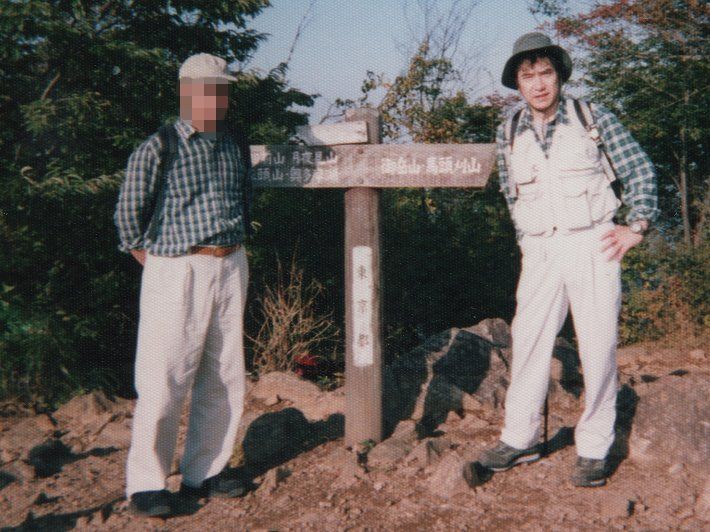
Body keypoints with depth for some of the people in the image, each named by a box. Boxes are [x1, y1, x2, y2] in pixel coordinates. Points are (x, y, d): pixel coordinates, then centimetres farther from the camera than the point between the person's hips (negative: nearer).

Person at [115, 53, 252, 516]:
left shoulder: (233, 148, 11)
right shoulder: (158, 149, -7)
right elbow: (128, 213, -6)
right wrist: (154, 260, -2)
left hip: (231, 268, 6)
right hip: (178, 271, -6)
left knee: (225, 379, 9)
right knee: (164, 380, -4)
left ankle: (204, 473, 22)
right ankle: (146, 484, 10)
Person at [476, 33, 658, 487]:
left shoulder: (593, 118, -2)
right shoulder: (510, 134, 6)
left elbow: (640, 169, 3)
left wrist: (637, 227, -5)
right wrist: (528, 239, 13)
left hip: (591, 244, -3)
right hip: (541, 251, 3)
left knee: (598, 346, -1)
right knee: (529, 342, 5)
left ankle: (595, 448, 12)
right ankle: (520, 439, 18)